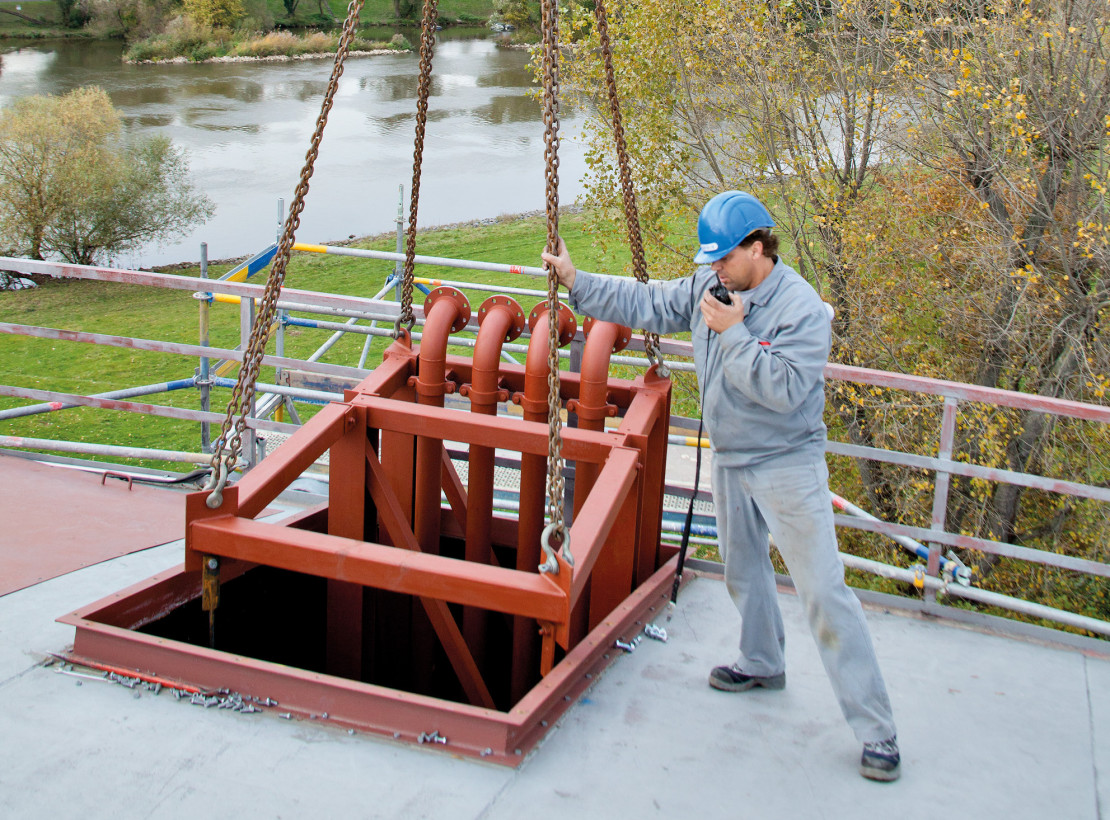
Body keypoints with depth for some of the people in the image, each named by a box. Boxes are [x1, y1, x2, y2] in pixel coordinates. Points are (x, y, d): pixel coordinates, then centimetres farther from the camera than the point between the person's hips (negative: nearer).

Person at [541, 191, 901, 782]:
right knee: (741, 568, 24)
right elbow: (644, 304, 8)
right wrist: (576, 281, 3)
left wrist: (734, 333, -27)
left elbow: (785, 389, -29)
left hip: (787, 466, -7)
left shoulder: (801, 308, -21)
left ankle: (875, 729, -5)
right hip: (729, 460, 8)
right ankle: (763, 663, 49)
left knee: (823, 590, -10)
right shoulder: (708, 288, -1)